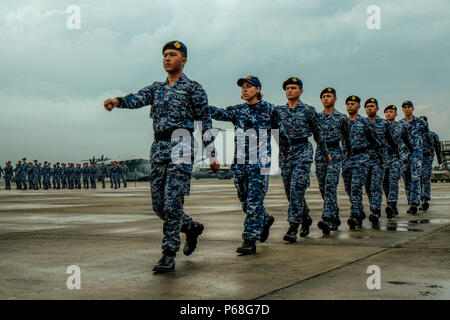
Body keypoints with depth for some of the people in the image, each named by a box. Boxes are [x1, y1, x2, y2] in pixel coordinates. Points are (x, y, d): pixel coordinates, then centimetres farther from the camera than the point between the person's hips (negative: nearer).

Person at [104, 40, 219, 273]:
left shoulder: (193, 88, 5)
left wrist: (212, 154, -1)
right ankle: (192, 227, 31)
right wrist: (118, 101, -22)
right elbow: (138, 99, 0)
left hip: (180, 144, -6)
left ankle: (169, 256, -6)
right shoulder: (156, 88, 20)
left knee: (172, 203, -11)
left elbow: (205, 122, 3)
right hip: (158, 147, 6)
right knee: (158, 204, 7)